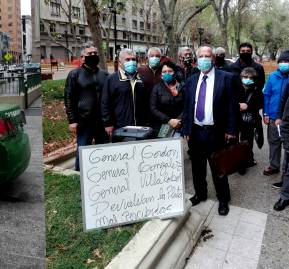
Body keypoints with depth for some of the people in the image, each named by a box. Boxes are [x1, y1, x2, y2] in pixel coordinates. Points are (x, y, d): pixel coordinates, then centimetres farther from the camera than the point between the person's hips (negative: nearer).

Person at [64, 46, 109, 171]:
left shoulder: (104, 75, 13)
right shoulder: (75, 74, 2)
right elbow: (68, 98, -1)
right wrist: (72, 120, -9)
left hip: (102, 121, 4)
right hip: (84, 121, -4)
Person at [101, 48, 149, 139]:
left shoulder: (141, 79, 14)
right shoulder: (111, 79, 0)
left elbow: (146, 102, 19)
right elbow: (105, 103, -3)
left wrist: (146, 121, 15)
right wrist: (108, 124, -7)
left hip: (140, 127, 4)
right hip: (120, 128, -4)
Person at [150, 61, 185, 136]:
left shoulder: (181, 87, 6)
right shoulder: (157, 88, 3)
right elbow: (153, 109, -3)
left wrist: (179, 120, -15)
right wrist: (168, 120, -11)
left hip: (179, 127, 1)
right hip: (161, 128, 0)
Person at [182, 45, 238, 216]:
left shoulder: (226, 78, -5)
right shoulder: (191, 81, 7)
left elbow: (232, 106, -6)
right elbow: (187, 107, 9)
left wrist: (230, 130, -10)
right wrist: (186, 129, 5)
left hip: (215, 132, -4)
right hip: (195, 132, 4)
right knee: (197, 167, 17)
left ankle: (223, 200, 26)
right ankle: (200, 194, 36)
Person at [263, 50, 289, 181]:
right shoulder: (273, 76, -2)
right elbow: (266, 95, 2)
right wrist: (265, 113, -2)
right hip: (273, 116, 2)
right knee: (274, 141, 16)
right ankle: (274, 166, 32)